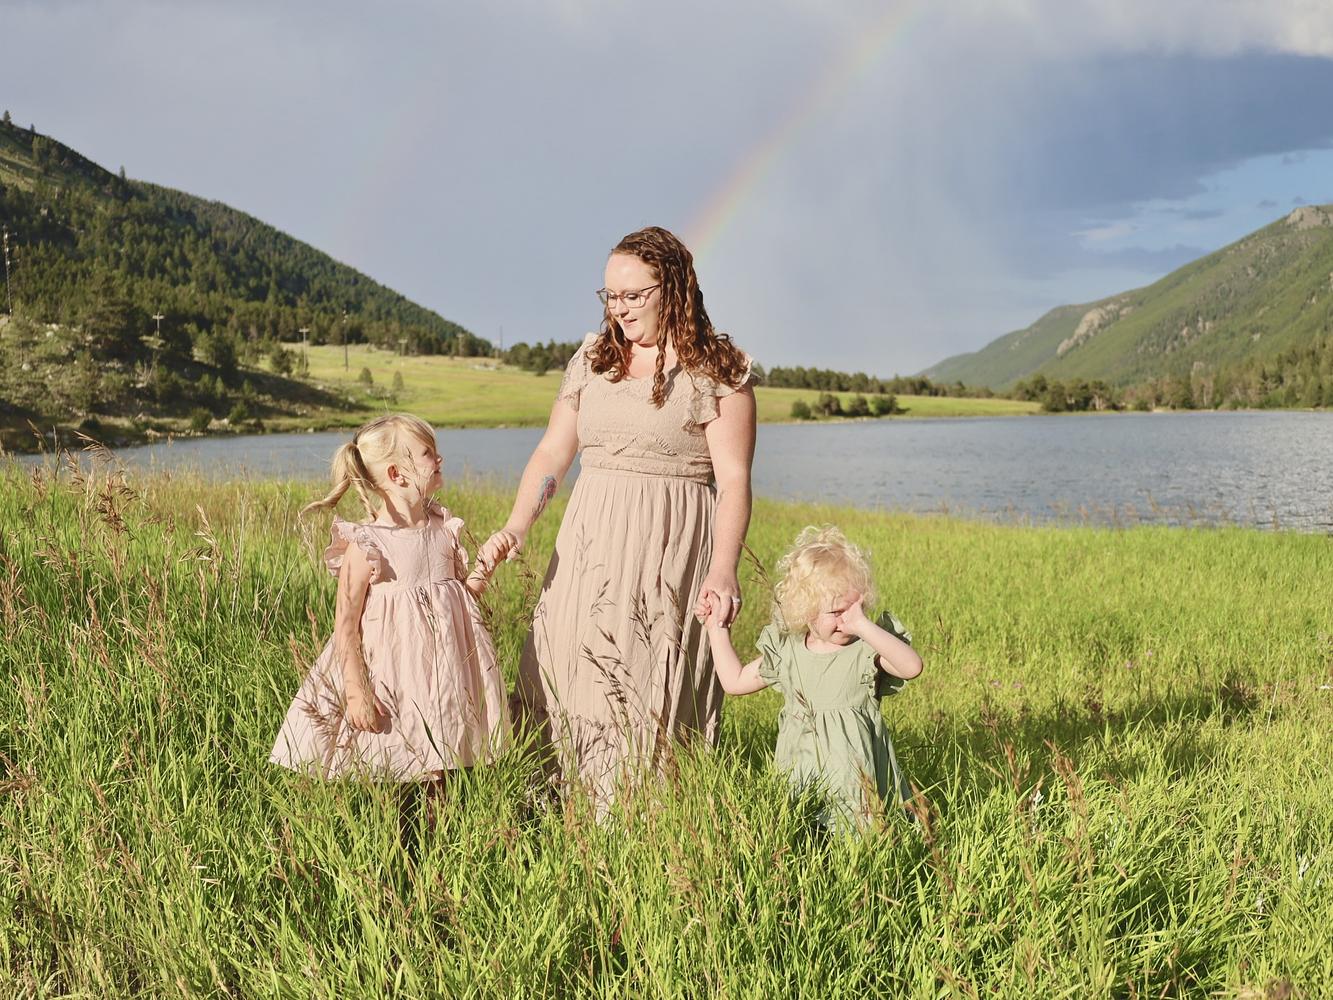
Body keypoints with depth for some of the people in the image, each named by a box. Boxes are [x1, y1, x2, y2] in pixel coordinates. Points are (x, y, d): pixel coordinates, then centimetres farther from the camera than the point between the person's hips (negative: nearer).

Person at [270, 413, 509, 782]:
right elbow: (346, 626, -13)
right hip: (392, 677, -5)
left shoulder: (444, 527, 4)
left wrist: (474, 585, -2)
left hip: (443, 671, 5)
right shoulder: (366, 544, -14)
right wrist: (356, 693, -17)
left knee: (436, 770, 10)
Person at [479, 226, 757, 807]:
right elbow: (551, 454, 11)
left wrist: (723, 570, -22)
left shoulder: (718, 371, -3)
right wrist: (514, 529, -4)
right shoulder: (592, 359, 13)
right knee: (562, 675, 2)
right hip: (587, 546, 5)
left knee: (653, 688, -5)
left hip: (669, 552, -5)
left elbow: (734, 478, -9)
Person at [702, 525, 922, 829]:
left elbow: (912, 666, -25)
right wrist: (717, 627, 16)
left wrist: (864, 626, -29)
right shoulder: (785, 650, 6)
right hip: (799, 780, 3)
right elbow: (734, 681, 17)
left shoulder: (866, 650, -6)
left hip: (856, 773, -3)